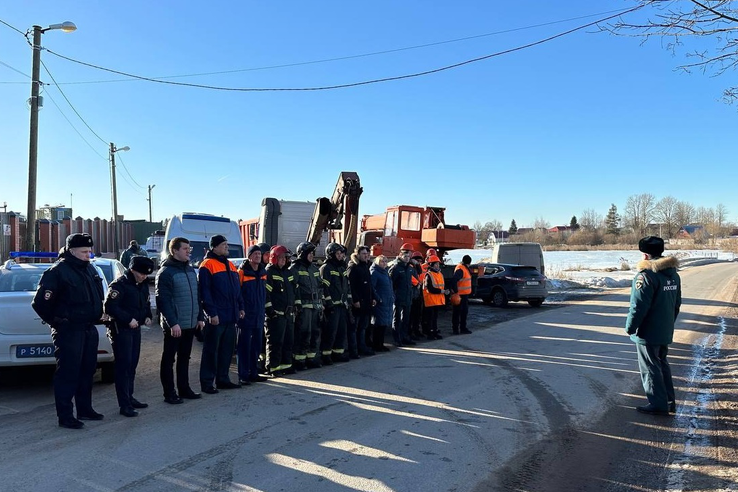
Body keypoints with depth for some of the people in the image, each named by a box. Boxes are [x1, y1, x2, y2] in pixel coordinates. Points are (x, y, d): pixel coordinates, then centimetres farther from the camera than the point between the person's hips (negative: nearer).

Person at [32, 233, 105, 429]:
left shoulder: (90, 269, 11)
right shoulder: (58, 271, -13)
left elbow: (97, 296, 24)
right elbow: (40, 302, -16)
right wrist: (56, 322, -8)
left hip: (89, 329, 8)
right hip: (69, 331, -8)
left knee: (87, 371, 15)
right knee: (68, 373, -2)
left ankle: (85, 410, 28)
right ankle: (65, 416, 7)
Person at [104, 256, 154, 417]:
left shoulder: (143, 285, 11)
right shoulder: (119, 284, -14)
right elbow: (109, 306, -21)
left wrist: (148, 316, 5)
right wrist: (128, 319, -24)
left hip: (135, 328, 8)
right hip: (121, 329, -8)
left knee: (132, 365, 15)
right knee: (123, 366, -6)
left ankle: (129, 397, 27)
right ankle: (125, 405, -2)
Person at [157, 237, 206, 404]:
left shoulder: (190, 270, 12)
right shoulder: (165, 272, -12)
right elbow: (163, 301, -18)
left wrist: (200, 317, 10)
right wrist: (173, 323, -22)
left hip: (190, 324, 8)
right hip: (174, 326, -7)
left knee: (184, 358, 16)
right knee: (169, 359, 4)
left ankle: (184, 389, 26)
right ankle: (169, 393, 12)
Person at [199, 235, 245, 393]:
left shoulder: (230, 265, 16)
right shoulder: (207, 265, -9)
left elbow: (237, 289, 20)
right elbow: (205, 292, -15)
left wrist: (240, 307, 13)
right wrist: (212, 313, -19)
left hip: (230, 316, 8)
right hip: (216, 318, -8)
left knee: (228, 349, 13)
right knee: (211, 350, 0)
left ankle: (223, 379, 23)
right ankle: (207, 382, 8)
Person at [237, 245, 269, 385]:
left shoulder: (263, 272, 12)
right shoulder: (242, 272, -9)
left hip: (259, 316, 7)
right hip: (245, 316, -7)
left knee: (256, 346, 12)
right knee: (244, 346, -2)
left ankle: (253, 373, 22)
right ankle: (243, 375, 4)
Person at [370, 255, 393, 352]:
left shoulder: (385, 272, 18)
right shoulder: (374, 272, -10)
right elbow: (371, 287, -18)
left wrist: (392, 297, 17)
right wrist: (377, 298, -20)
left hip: (388, 303, 9)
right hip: (380, 303, -9)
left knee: (385, 324, 12)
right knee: (379, 325, -3)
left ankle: (381, 344, 20)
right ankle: (376, 345, 5)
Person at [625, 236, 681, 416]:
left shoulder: (646, 275, -22)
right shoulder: (673, 274, 8)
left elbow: (638, 306, -22)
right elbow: (677, 304, 18)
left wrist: (630, 327, -10)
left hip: (647, 333, -9)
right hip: (666, 332, 9)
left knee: (650, 368, 2)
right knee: (662, 364, 20)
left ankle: (658, 404, 8)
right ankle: (669, 401, 27)